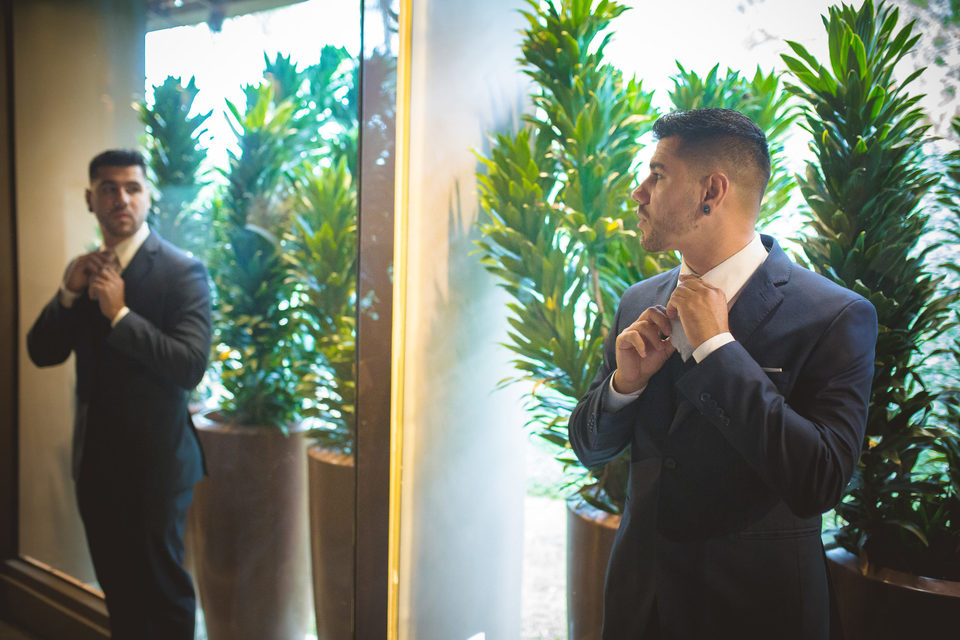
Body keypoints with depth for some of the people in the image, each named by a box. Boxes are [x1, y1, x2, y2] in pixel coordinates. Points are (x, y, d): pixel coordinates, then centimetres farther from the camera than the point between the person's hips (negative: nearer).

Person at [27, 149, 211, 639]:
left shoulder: (182, 271, -13)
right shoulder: (84, 270, 8)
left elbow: (191, 367, -22)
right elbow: (41, 353, 5)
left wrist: (120, 313, -23)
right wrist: (68, 293, -10)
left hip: (155, 461, -6)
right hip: (95, 458, 6)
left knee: (164, 588, 9)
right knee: (118, 588, 20)